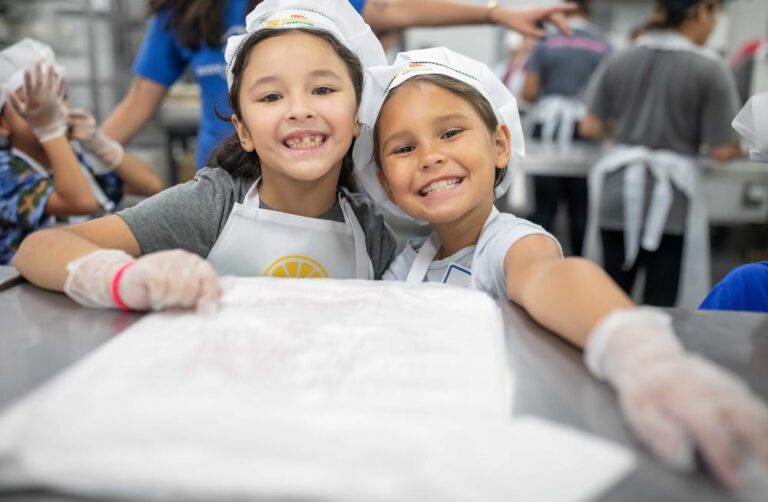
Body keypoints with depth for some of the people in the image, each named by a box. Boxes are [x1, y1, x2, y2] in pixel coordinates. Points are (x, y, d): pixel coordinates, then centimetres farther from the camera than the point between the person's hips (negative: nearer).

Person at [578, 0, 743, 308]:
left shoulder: (619, 61, 3)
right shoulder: (710, 69, -7)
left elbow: (590, 127, 5)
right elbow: (723, 150, -8)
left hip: (617, 193, 4)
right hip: (671, 200, -3)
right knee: (663, 304, 6)